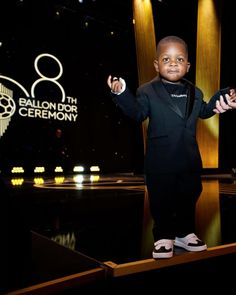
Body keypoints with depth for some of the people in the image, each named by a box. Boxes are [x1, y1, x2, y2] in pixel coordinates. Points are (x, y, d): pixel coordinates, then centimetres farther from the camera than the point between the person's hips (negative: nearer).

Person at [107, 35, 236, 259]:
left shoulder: (195, 92, 10)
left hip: (189, 159, 5)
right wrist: (122, 95, -25)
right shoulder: (147, 91, -3)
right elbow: (138, 113, -11)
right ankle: (163, 237, 23)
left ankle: (185, 233, 34)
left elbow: (204, 112, 23)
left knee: (189, 197, 15)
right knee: (161, 200, 5)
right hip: (160, 161, -4)